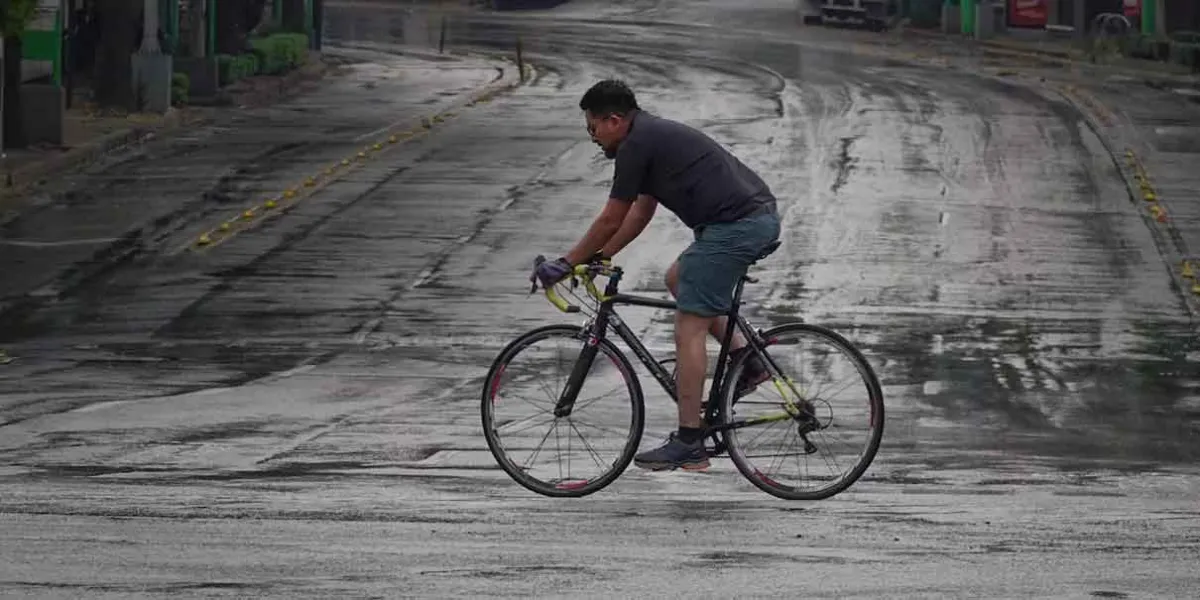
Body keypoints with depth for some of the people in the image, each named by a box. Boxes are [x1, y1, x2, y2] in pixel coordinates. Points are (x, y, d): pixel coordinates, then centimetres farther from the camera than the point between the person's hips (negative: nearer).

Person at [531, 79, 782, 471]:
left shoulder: (637, 145, -7)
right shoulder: (655, 135, 22)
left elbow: (611, 220, -2)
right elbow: (642, 211, 31)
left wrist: (566, 264, 8)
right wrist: (601, 256, 30)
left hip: (735, 226, -10)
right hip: (761, 218, 10)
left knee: (688, 328, -5)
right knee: (678, 280, 27)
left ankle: (688, 444, -5)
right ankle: (746, 361, 18)